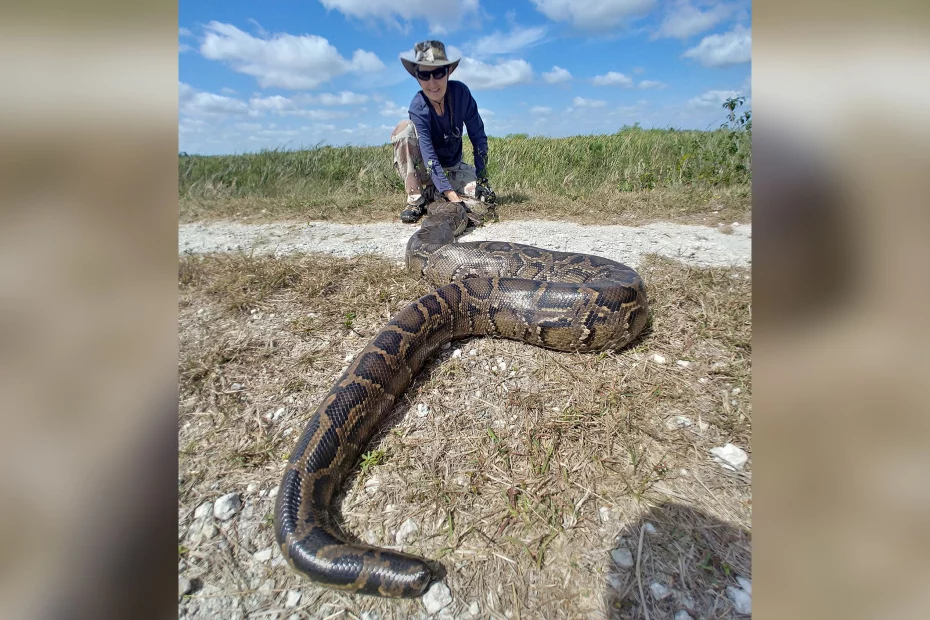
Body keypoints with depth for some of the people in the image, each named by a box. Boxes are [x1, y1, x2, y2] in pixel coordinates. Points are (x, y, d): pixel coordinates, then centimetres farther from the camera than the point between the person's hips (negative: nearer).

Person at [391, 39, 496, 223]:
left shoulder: (460, 92, -16)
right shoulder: (418, 109, -25)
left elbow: (478, 136, -10)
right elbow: (429, 156, -34)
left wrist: (482, 177, -16)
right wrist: (451, 194, -44)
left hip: (452, 166, 3)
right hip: (425, 168, -3)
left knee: (486, 197, -24)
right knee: (404, 128, -31)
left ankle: (432, 193, 2)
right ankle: (416, 199, -21)